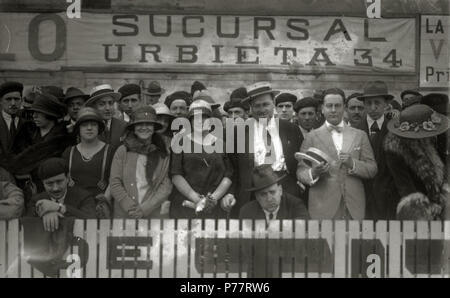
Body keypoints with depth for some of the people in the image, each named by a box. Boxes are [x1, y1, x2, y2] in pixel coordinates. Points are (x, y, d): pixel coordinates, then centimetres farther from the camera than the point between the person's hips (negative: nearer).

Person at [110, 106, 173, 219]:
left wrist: (144, 209, -10)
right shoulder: (122, 151, 3)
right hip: (124, 214, 0)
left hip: (155, 214, 0)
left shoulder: (163, 154, 4)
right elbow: (114, 183, 0)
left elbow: (166, 187, -1)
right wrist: (130, 208, -10)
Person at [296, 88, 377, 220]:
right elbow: (301, 172, 2)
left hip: (354, 208, 2)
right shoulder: (312, 137, 5)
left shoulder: (360, 135, 11)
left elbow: (372, 170, 7)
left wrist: (353, 164, -12)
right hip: (323, 208, -2)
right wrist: (313, 173, -20)